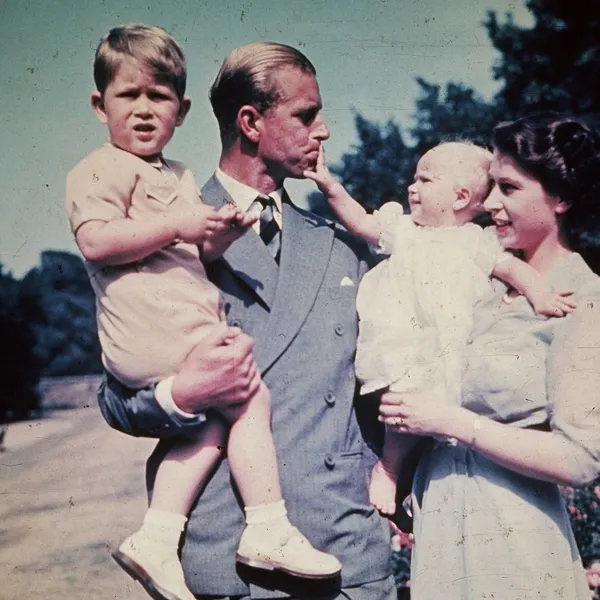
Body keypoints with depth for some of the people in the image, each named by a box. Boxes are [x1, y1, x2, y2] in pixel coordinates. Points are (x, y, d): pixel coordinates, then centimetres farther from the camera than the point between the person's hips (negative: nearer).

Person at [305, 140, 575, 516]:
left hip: (449, 357, 1)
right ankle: (388, 469, -1)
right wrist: (330, 185, 6)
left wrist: (540, 295, -10)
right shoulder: (403, 229, 18)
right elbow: (361, 222, 16)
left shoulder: (476, 241, 13)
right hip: (401, 350, -1)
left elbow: (512, 267, 8)